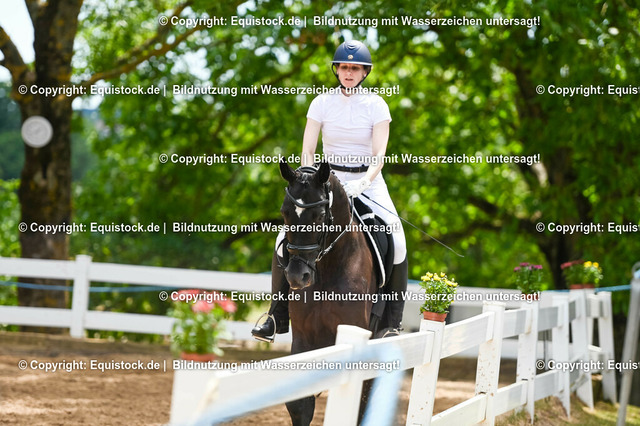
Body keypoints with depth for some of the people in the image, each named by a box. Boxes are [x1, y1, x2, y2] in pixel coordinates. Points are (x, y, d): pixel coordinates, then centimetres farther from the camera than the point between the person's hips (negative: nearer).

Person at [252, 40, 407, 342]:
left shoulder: (376, 106, -4)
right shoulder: (322, 103, 0)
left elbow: (379, 153, -12)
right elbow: (307, 150, -4)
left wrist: (363, 182, -30)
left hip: (368, 182, -1)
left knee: (395, 242, -23)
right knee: (287, 239, -15)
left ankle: (394, 319, -8)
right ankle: (277, 319, -6)